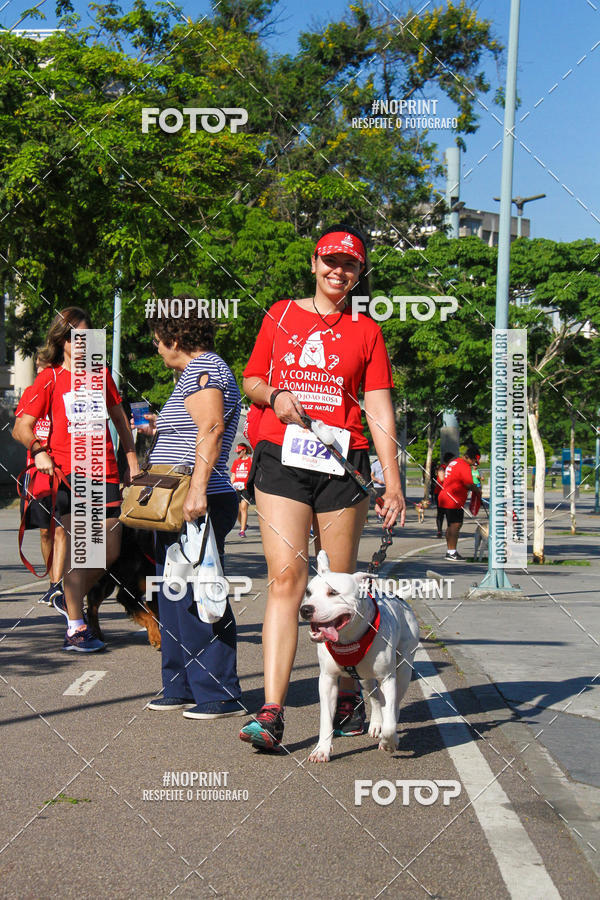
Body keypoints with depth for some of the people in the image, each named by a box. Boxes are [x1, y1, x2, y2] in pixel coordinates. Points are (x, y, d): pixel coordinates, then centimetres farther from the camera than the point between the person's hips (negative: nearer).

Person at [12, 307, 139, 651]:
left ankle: (71, 600, 30)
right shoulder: (50, 378, 2)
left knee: (110, 552, 6)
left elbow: (119, 418, 25)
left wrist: (132, 460, 21)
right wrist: (39, 450, -19)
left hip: (105, 472, 5)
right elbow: (21, 427, -2)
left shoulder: (101, 374, 15)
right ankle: (75, 628, -8)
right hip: (69, 471, -5)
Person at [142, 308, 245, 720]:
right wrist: (162, 428, 38)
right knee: (176, 597, 14)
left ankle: (221, 695, -4)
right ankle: (183, 687, 22)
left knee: (199, 598, -9)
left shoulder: (203, 369, -11)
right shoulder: (197, 369, 22)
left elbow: (211, 431, -23)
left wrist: (197, 490, -30)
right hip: (180, 508, 11)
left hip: (198, 505, -11)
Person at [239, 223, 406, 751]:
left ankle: (348, 697, 23)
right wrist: (275, 395, -5)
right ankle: (272, 713, -16)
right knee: (286, 578, -11)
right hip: (282, 457, 0)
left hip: (342, 464, 0)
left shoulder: (366, 330, 10)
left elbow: (380, 411, 6)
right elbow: (251, 380, 19)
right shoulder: (281, 315, 13)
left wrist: (393, 485, -2)